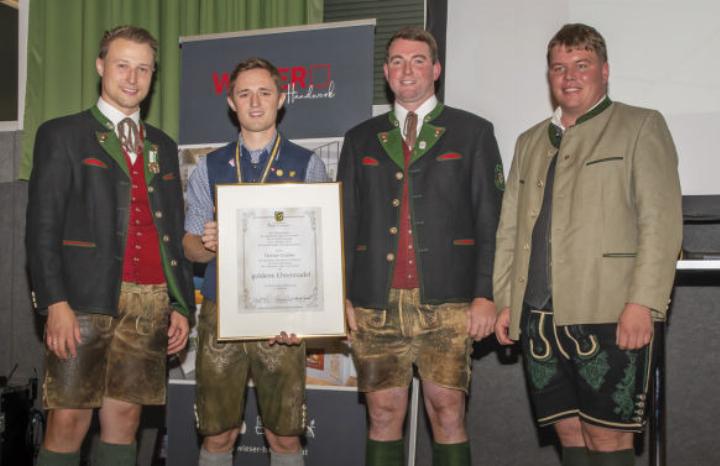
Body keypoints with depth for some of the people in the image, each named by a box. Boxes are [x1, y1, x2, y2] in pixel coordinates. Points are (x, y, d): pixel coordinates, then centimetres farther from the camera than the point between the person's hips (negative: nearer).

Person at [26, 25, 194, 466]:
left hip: (151, 304, 4)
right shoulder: (62, 135, 6)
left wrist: (181, 305, 11)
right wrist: (55, 302, -12)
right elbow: (42, 226, -2)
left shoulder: (163, 146, 20)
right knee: (69, 422, -5)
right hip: (86, 300, -4)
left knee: (124, 419, 5)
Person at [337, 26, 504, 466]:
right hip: (376, 302, 2)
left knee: (448, 413, -2)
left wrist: (485, 295, -6)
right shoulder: (361, 139, 16)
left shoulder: (473, 132, 8)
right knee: (383, 416, 5)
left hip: (446, 302, -2)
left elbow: (490, 221, 3)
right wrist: (342, 295, 4)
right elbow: (345, 222, 14)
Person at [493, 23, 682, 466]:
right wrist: (505, 301, 10)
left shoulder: (640, 126, 5)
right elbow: (510, 228, 19)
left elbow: (661, 221, -5)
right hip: (539, 319, 5)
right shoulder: (530, 141, 21)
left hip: (609, 317, -5)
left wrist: (643, 303, -14)